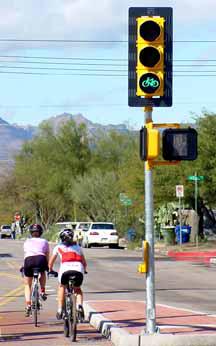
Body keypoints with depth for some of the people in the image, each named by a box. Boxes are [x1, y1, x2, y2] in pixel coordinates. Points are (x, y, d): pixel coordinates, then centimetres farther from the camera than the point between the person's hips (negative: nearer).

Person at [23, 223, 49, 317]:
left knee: (27, 285, 18)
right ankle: (42, 291, 21)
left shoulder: (27, 242, 29)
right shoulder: (44, 242, 26)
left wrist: (24, 266, 48)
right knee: (42, 273, 37)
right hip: (40, 259, 0)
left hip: (29, 261, 0)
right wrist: (48, 267, 40)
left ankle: (28, 305, 4)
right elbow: (47, 257, 27)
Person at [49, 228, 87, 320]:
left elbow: (50, 262, 30)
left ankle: (60, 310, 19)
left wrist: (50, 270, 48)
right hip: (78, 270, 1)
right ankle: (79, 305, -1)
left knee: (62, 287, 28)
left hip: (65, 269, -1)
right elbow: (84, 263, 34)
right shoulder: (77, 247, 31)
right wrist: (83, 270, 53)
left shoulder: (58, 247, 25)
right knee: (78, 289, 27)